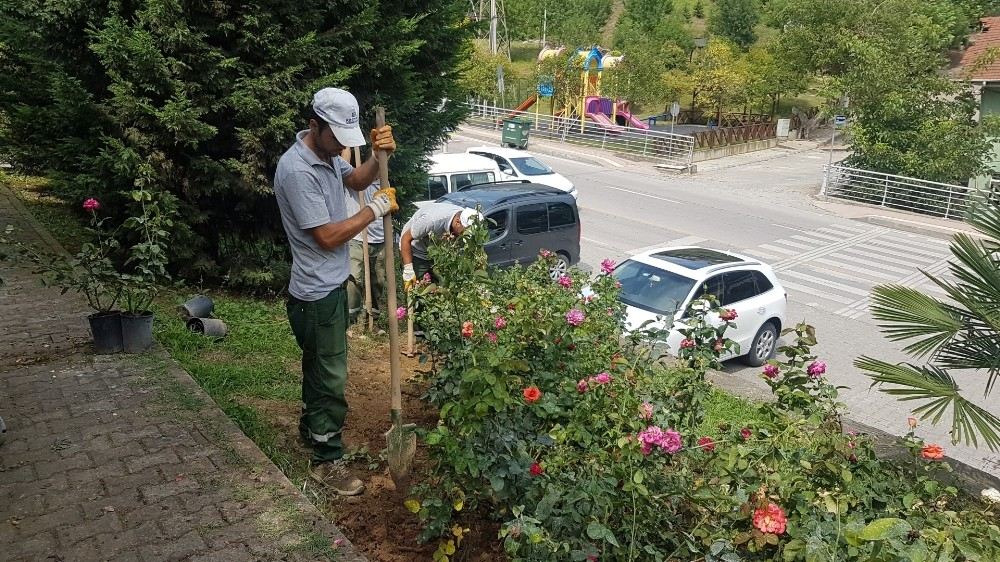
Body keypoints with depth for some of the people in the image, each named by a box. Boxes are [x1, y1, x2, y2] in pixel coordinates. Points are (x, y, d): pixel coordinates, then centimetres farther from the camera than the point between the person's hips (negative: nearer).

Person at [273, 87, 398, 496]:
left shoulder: (326, 153, 2)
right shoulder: (297, 171, -27)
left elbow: (355, 180, 18)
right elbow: (328, 236, -27)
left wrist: (379, 156, -3)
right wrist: (376, 209, -17)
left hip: (332, 283, 10)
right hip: (317, 292, -10)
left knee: (320, 365, 24)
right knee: (331, 376, 0)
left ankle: (311, 427, 43)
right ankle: (326, 461, 13)